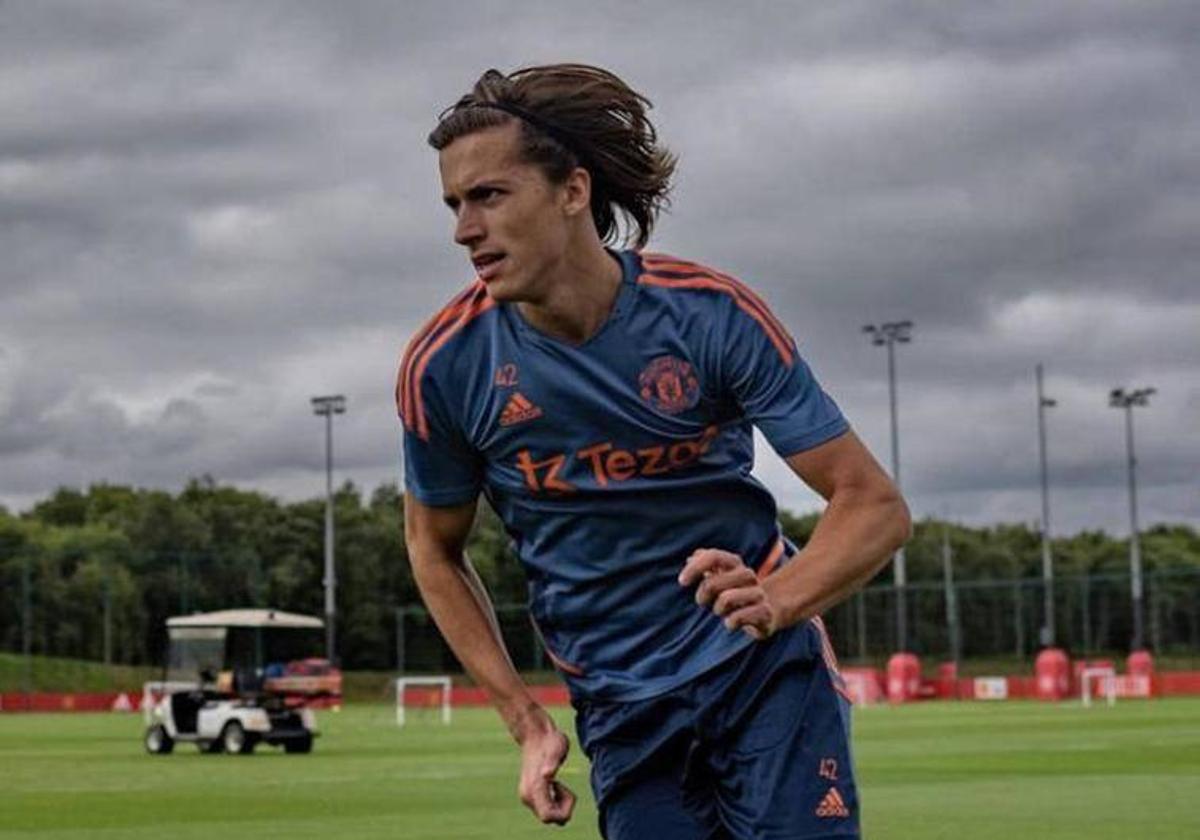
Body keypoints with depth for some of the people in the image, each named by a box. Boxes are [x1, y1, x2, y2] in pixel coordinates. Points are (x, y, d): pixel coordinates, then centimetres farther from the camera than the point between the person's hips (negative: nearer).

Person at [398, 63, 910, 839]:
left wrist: (774, 602, -33)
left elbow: (875, 504, -13)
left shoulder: (710, 313, -15)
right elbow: (435, 548, 8)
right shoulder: (444, 366, -9)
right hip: (622, 710, 2)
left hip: (769, 668, -2)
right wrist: (527, 723, 0)